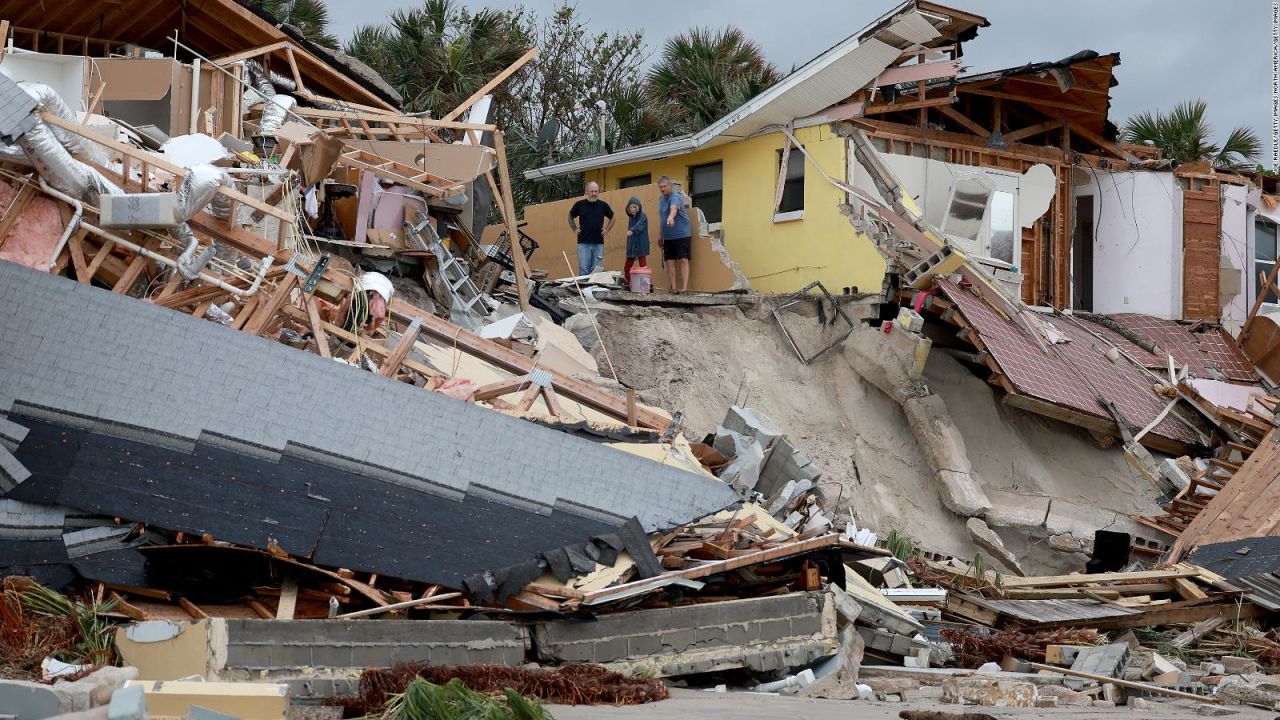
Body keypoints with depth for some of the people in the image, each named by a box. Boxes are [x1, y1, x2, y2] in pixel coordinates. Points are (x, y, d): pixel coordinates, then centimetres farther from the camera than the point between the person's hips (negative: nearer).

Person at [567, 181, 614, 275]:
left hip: (598, 243, 1)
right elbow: (570, 217, 20)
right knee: (583, 270, -4)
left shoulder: (603, 205, 5)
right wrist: (574, 229, 10)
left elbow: (612, 218, 22)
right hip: (583, 243, -1)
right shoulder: (579, 204, 3)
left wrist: (607, 230, 11)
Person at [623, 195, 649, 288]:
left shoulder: (642, 217, -10)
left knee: (643, 266, -6)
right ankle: (627, 284, 23)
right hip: (631, 247, 7)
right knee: (627, 268, 10)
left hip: (641, 246, -7)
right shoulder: (631, 218, 12)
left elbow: (639, 225, -31)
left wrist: (632, 230, -51)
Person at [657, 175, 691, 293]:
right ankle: (674, 288, 5)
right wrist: (660, 233, 23)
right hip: (667, 237, 8)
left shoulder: (675, 196, -16)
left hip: (681, 234, -8)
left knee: (683, 260, -10)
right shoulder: (661, 198, 10)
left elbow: (674, 208, -40)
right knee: (669, 261, 3)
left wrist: (671, 217, -61)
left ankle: (685, 287, -14)